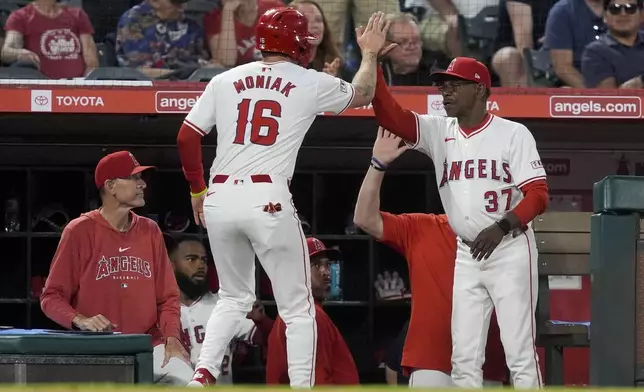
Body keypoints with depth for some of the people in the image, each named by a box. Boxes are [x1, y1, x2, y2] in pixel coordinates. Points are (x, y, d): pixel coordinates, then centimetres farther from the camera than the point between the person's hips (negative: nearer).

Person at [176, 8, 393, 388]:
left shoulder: (225, 81, 11)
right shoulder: (311, 84, 5)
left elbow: (186, 137, 9)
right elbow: (363, 94, 23)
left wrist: (197, 189, 21)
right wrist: (370, 54, 40)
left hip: (219, 200, 4)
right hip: (268, 200, -4)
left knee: (235, 297, 21)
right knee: (298, 308, 6)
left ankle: (202, 377, 5)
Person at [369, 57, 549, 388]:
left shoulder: (513, 134, -6)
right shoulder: (439, 132, 7)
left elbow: (538, 196, -11)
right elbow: (391, 115, -7)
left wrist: (501, 227, -25)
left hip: (510, 251, -5)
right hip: (466, 256, 5)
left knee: (519, 350, -7)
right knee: (463, 355, 4)